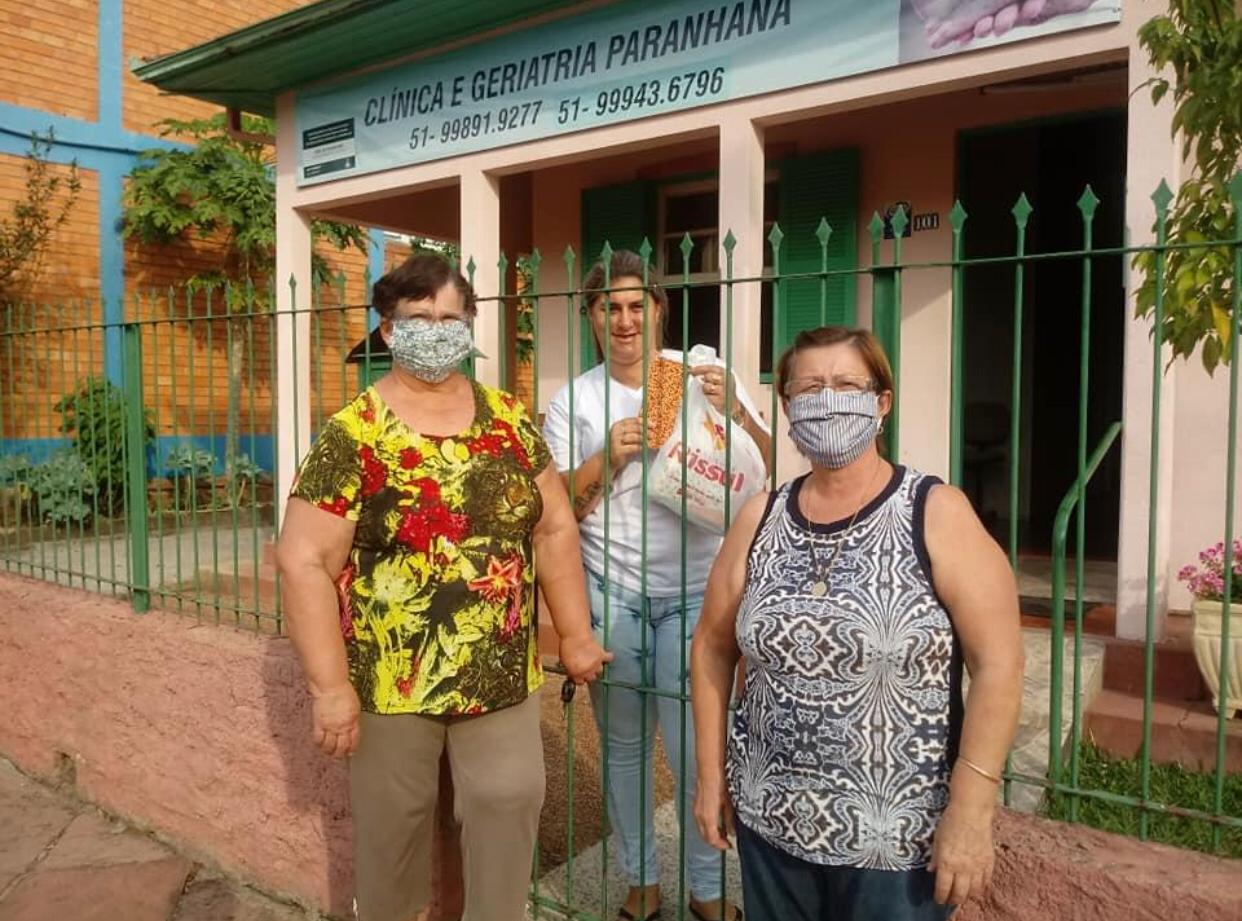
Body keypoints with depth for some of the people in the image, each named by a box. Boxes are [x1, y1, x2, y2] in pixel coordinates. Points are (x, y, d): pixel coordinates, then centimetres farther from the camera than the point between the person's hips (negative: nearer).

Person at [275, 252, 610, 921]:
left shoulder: (509, 421, 3)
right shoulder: (352, 436, -10)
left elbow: (554, 529, 7)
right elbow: (304, 562, -13)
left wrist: (576, 635, 6)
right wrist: (331, 687, -15)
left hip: (502, 674, 3)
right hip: (392, 678, -3)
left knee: (509, 805, 12)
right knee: (392, 825, 15)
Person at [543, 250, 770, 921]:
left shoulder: (703, 377, 0)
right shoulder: (574, 401, 3)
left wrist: (736, 412, -21)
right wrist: (608, 457, -15)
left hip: (691, 593, -1)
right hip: (609, 595, 2)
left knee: (696, 749, 0)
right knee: (624, 745, 13)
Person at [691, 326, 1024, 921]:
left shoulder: (936, 514, -10)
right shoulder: (759, 521, 1)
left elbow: (997, 662, -13)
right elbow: (712, 646, 8)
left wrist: (970, 810, -16)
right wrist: (711, 775, 7)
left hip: (896, 834, -3)